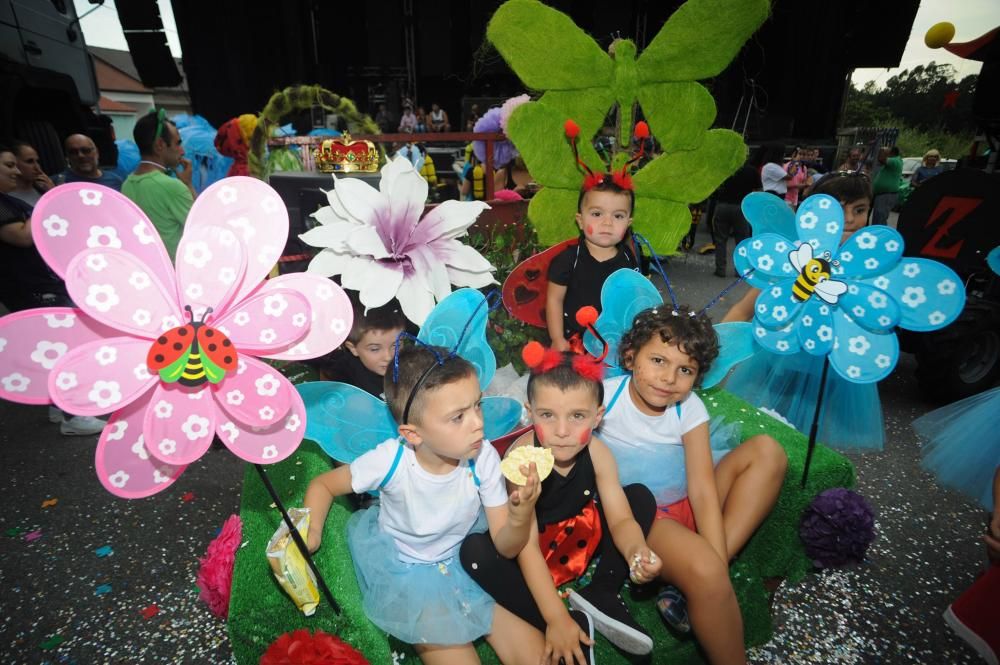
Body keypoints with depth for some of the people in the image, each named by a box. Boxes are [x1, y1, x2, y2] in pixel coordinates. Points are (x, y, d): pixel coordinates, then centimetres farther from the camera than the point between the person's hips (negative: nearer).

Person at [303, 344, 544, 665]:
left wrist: (521, 517, -37)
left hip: (467, 561, 2)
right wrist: (311, 531, -24)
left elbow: (506, 547, -16)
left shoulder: (483, 458, -25)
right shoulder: (390, 460, -29)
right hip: (407, 575, -1)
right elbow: (324, 485, -8)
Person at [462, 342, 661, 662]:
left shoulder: (597, 453, -18)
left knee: (641, 497, -9)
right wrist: (557, 620, -30)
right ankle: (574, 621, -21)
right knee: (474, 551, -32)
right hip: (534, 554, -3)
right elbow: (527, 548, -29)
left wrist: (636, 551, -39)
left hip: (582, 539, 4)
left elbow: (621, 519, -16)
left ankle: (600, 596, -11)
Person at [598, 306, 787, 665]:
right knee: (704, 571, -33)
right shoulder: (604, 397, -14)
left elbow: (703, 489, -12)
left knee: (766, 451, -9)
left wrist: (719, 562, -22)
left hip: (686, 506, 5)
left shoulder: (690, 409, -7)